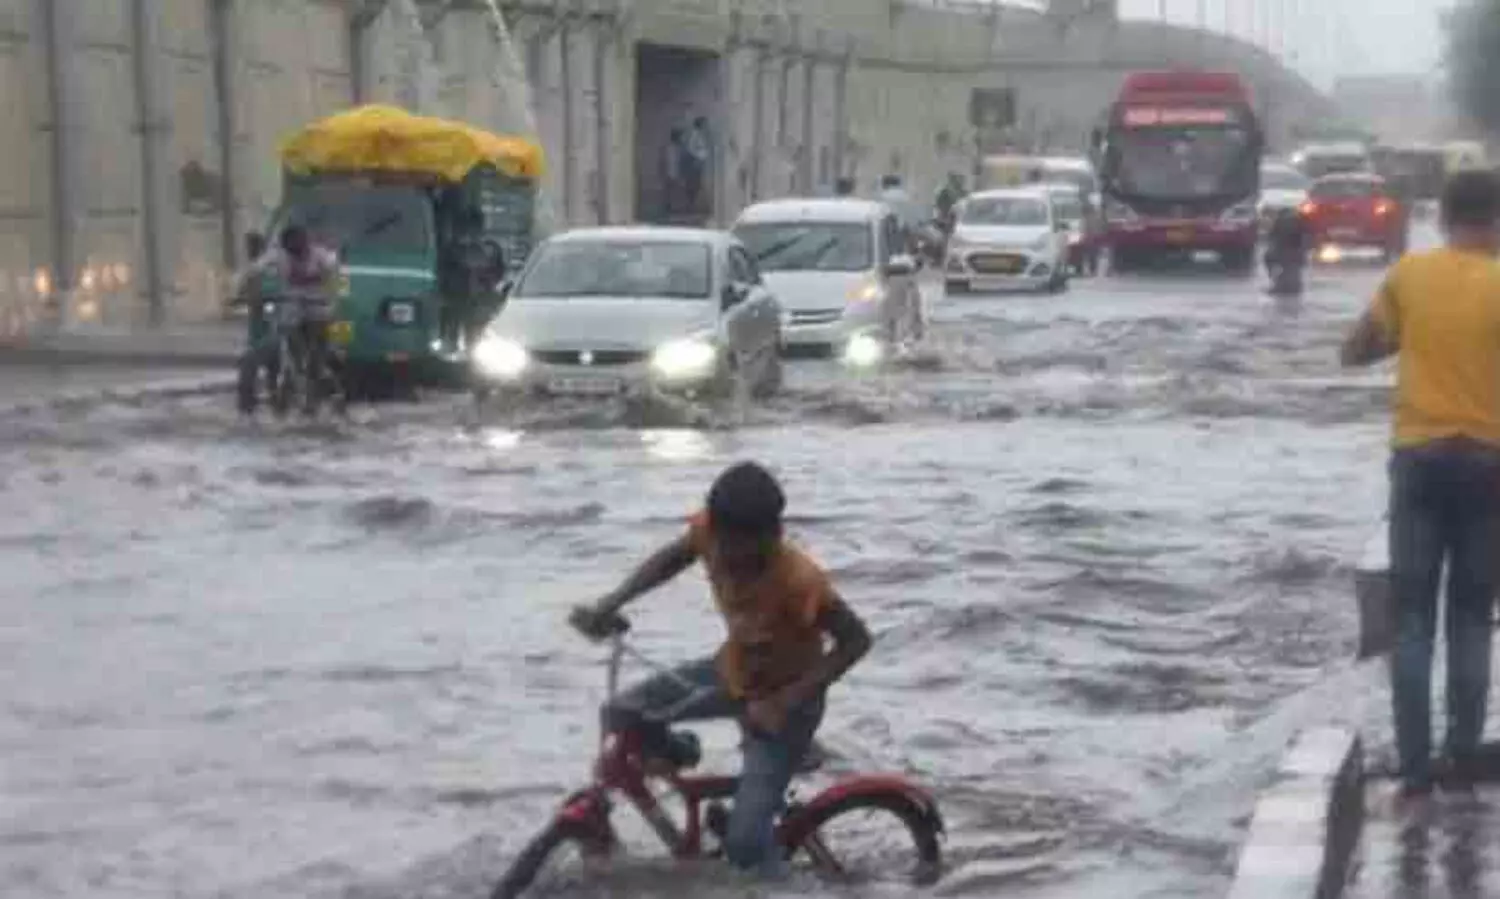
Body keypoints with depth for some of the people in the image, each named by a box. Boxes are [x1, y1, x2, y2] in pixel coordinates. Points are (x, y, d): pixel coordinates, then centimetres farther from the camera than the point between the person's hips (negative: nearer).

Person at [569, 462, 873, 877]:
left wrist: (785, 701, -31)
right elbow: (674, 556, 0)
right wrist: (610, 604, -9)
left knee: (744, 839, -13)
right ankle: (677, 758, 29)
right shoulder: (711, 531, -23)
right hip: (731, 671, 6)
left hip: (782, 698, -6)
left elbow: (856, 640, -28)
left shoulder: (799, 581, -39)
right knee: (622, 716, -2)